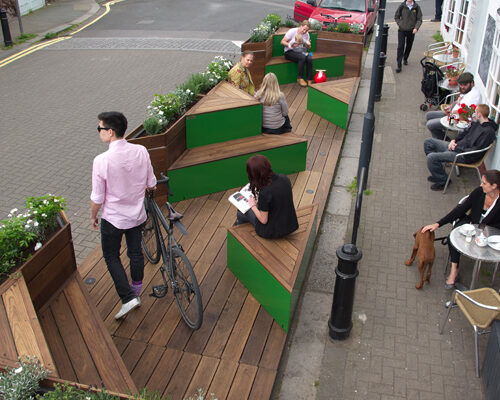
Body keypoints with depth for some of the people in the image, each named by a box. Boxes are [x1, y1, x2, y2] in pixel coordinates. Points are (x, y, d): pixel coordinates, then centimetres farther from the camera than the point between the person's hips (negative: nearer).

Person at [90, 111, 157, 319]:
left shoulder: (102, 160, -26)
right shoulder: (141, 151, -13)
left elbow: (97, 198, -17)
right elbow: (151, 183, -1)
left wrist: (93, 216, 2)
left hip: (113, 218, -4)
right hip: (137, 215, 5)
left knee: (111, 257, 15)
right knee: (135, 252, 22)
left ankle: (128, 298, 8)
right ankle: (136, 290, 41)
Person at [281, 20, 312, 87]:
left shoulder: (306, 34, 4)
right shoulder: (292, 31, -11)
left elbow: (307, 48, 9)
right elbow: (282, 42, -12)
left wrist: (308, 45, -16)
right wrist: (290, 45, -30)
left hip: (300, 51, 5)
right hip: (289, 52, -5)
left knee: (309, 58, -28)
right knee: (302, 57, -35)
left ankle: (309, 79, -22)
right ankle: (300, 78, -23)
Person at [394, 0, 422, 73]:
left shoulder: (417, 7, -2)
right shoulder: (402, 6, -3)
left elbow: (419, 19, 1)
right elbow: (396, 17, 8)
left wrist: (416, 28, -14)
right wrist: (399, 24, -3)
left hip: (411, 31, 2)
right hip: (402, 30, -2)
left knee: (409, 46, 14)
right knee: (400, 47, -9)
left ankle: (405, 59, 40)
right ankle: (399, 66, -9)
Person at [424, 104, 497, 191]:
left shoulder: (488, 131, -20)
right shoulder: (478, 123, 10)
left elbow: (477, 151, -23)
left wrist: (457, 149, -17)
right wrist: (454, 140, 4)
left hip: (464, 155, -10)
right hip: (456, 145, 10)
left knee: (431, 157, -25)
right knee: (428, 142, 9)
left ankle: (443, 180, -3)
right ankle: (437, 172, 12)